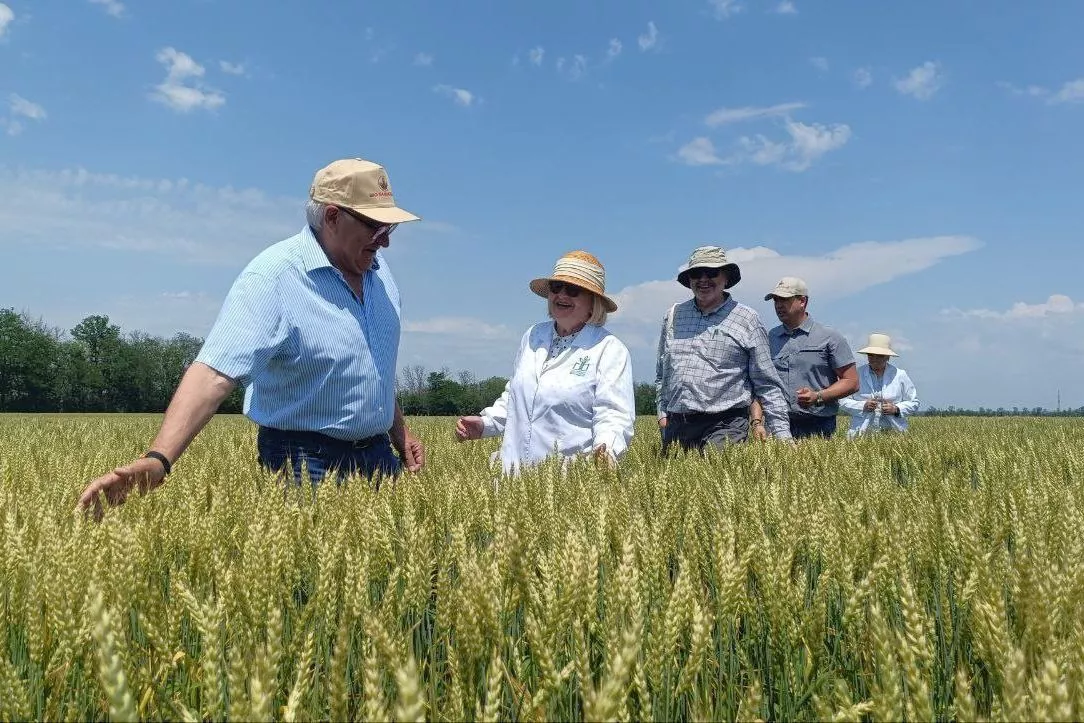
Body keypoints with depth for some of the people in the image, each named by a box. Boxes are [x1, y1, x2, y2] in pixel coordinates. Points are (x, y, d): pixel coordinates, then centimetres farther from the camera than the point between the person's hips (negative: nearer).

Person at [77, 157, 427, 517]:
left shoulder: (379, 271, 3)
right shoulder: (272, 277, -20)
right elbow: (214, 372, -31)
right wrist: (158, 459, -42)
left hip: (378, 456, 7)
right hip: (307, 464, -6)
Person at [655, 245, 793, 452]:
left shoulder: (747, 319, 3)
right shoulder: (673, 316, 13)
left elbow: (767, 384, 4)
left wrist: (782, 434, 0)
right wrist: (662, 412, 14)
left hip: (724, 426, -3)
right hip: (675, 426, 4)